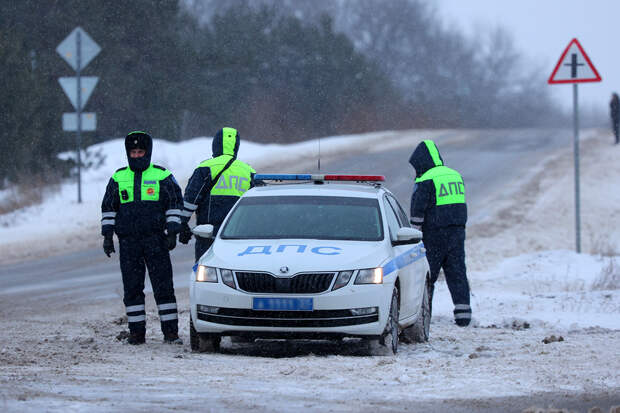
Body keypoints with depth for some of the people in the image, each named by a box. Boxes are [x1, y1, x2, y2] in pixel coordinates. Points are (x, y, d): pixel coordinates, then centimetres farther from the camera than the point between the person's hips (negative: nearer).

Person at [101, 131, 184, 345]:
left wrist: (172, 233, -3)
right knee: (132, 288, 3)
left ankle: (170, 331, -3)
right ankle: (136, 331, 8)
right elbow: (108, 208, 17)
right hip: (128, 241, 3)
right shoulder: (118, 178, 13)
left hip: (156, 239, -3)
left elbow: (175, 204, 6)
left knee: (163, 286, -5)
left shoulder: (163, 176, 4)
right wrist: (107, 235, 8)